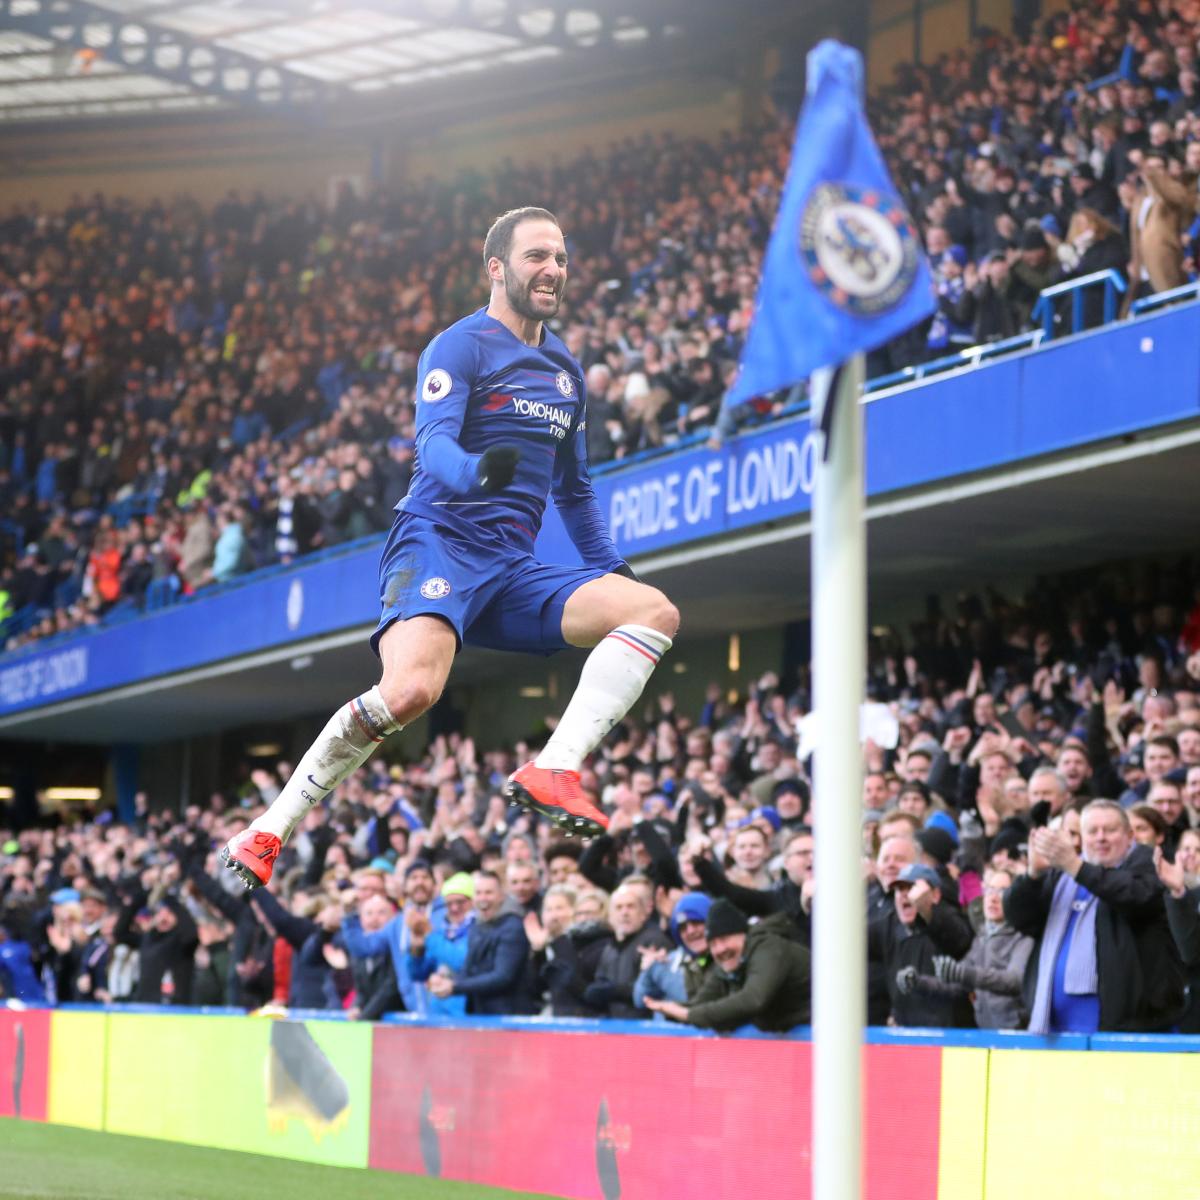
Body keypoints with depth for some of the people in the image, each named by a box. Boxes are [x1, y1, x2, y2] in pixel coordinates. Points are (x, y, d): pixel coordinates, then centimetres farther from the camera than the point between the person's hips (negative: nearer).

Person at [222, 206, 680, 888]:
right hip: (441, 541, -7)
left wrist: (611, 567, 23)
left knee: (656, 611, -12)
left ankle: (554, 773, -25)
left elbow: (574, 486, 32)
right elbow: (434, 444, -17)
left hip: (512, 571, 7)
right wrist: (475, 470, -38)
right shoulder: (461, 346, 0)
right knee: (411, 689, -33)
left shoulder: (566, 370, 22)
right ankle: (266, 835, -19)